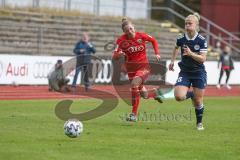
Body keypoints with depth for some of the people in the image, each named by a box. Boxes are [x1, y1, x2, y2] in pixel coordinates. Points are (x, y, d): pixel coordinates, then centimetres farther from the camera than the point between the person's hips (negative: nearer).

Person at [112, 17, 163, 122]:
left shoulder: (141, 36, -10)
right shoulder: (121, 40, -12)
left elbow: (153, 40, 11)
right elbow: (114, 57, -12)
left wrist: (157, 53, 0)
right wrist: (119, 55, -33)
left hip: (143, 66, -2)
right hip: (131, 69, 2)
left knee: (134, 83, -30)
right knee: (144, 95, 8)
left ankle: (134, 114, -24)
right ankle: (154, 94, 48)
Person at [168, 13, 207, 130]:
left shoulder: (202, 40, -13)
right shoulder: (181, 39, -6)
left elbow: (203, 59, -16)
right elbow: (176, 48, 19)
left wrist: (191, 54, -30)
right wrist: (172, 61, 14)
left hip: (199, 73, -2)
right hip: (185, 72, 2)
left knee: (198, 101, 3)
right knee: (179, 96, -17)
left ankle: (199, 122, 27)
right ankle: (191, 94, 19)